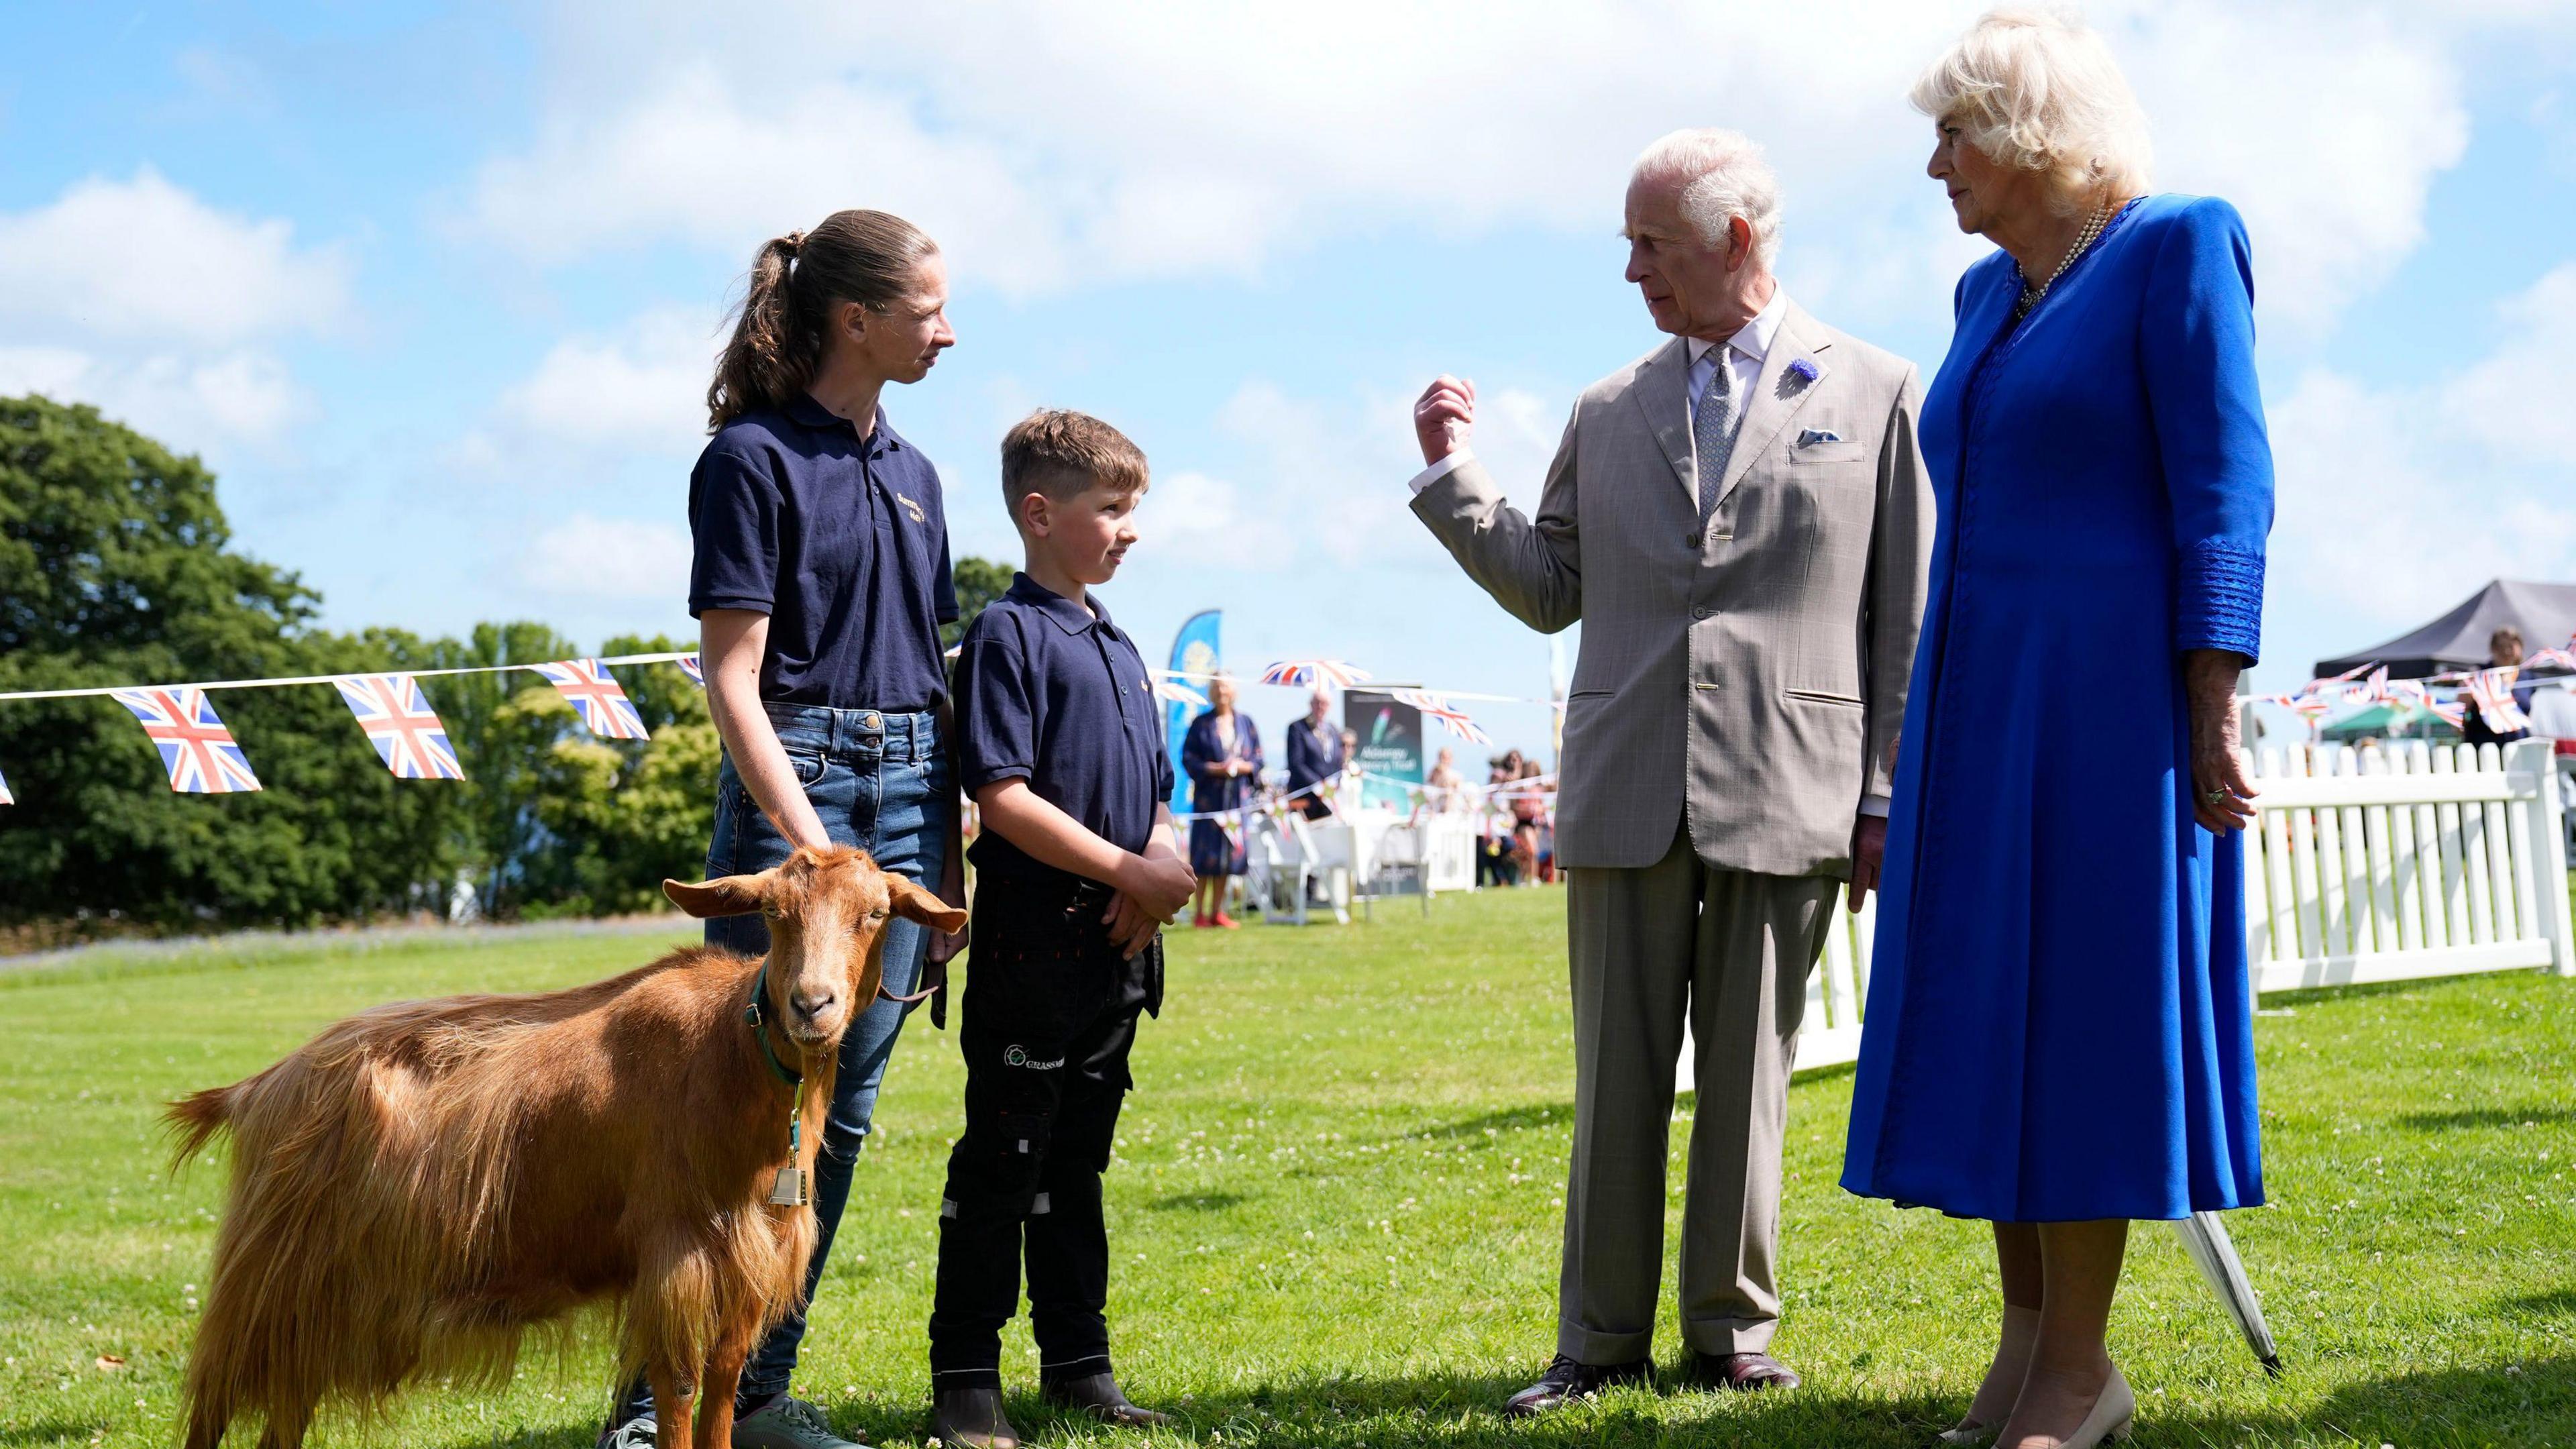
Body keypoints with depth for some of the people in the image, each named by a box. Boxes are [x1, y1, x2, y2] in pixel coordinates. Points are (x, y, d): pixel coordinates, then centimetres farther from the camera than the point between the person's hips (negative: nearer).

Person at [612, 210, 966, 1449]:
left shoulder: (911, 472, 15)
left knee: (842, 1105, 7)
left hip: (911, 791, 7)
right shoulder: (755, 455, -6)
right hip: (797, 781, -7)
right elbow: (732, 674, -11)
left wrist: (951, 849, 12)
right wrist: (806, 839, -19)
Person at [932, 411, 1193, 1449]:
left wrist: (1164, 871, -2)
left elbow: (1156, 795, 19)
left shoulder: (1118, 646, 16)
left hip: (1116, 948, 8)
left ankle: (1078, 1362, 22)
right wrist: (1124, 868, -16)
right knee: (1001, 1163, -2)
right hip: (1030, 944, -7)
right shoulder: (1008, 633, -8)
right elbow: (1000, 794, -17)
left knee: (1076, 1162, 15)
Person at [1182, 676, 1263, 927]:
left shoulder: (1246, 724, 11)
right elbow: (1188, 758, -2)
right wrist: (1214, 769, -15)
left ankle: (1217, 911, 9)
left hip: (1238, 796, 3)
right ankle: (1200, 912, 1)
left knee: (1228, 853, 3)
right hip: (1209, 795, -3)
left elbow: (1258, 758, 11)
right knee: (1206, 853, -5)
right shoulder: (1202, 724, 2)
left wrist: (1243, 766, -9)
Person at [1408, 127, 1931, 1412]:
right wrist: (1451, 476, 3)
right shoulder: (1607, 414, 13)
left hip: (1785, 796, -2)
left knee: (1748, 1078, 5)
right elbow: (1550, 595, 14)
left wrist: (1890, 797, 0)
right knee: (1616, 1079, 6)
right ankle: (1602, 1340, 15)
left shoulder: (1875, 394, 5)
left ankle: (1732, 1331, 17)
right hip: (1625, 792, 3)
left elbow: (1905, 620, 4)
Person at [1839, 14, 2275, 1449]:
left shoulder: (2176, 247, -6)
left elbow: (2226, 495, -12)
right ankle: (2030, 1332, 13)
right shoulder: (1992, 294, 16)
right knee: (1990, 1014, 6)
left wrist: (2214, 723, -17)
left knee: (2078, 1012, -6)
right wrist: (1942, 735, 17)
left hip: (2113, 700, -8)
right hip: (1986, 705, 8)